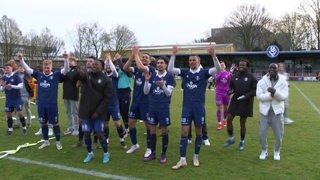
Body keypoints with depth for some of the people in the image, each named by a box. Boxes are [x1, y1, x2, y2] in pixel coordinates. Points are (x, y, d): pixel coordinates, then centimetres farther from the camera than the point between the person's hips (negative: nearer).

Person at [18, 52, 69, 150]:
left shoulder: (56, 75, -4)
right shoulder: (39, 75, 4)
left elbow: (66, 69, -13)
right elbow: (27, 69, 7)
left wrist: (66, 58, -27)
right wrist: (21, 59, -4)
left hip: (52, 104, -3)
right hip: (41, 104, 4)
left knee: (55, 123, 6)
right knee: (43, 123, 13)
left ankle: (58, 142, 20)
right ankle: (46, 141, 29)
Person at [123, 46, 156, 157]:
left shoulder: (151, 69, -8)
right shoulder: (136, 69, 7)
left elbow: (141, 67, -28)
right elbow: (125, 68, -10)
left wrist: (136, 54, -17)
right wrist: (132, 55, -16)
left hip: (146, 101, -5)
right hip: (135, 100, 6)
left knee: (148, 125, 3)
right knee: (131, 123, 10)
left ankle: (149, 148, 19)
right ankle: (135, 144, 30)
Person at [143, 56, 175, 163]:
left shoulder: (170, 77, -3)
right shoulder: (152, 76, 5)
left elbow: (169, 93, -10)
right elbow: (146, 92, 0)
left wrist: (163, 85, -29)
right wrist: (146, 80, -15)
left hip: (164, 107, -3)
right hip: (152, 107, 3)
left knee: (164, 131, 5)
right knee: (152, 131, 8)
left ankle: (164, 154, 17)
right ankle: (152, 153, 21)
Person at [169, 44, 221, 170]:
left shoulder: (204, 72, -3)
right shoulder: (185, 72, 3)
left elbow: (218, 69, -18)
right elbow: (170, 69, -7)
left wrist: (213, 55, -31)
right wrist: (173, 55, -18)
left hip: (199, 107, -1)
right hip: (186, 106, 1)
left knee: (198, 132, 9)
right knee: (184, 132, 0)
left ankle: (196, 157, 26)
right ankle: (182, 160, 6)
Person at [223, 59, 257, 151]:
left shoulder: (251, 77, -6)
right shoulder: (234, 76, 4)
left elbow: (256, 90, -6)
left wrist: (247, 95, -20)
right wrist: (230, 91, -8)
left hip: (246, 103, -3)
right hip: (235, 101, 3)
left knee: (242, 123, 6)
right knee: (229, 119, -5)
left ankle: (242, 142, 24)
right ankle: (231, 138, 17)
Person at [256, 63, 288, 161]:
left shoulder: (283, 82, -2)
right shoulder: (262, 82, -3)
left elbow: (284, 97, -12)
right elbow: (259, 96, -11)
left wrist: (275, 92, -28)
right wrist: (271, 95, -23)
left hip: (277, 110, 0)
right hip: (265, 110, 0)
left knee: (278, 133, 6)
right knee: (262, 133, 2)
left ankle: (276, 152, 30)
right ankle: (264, 151, 25)